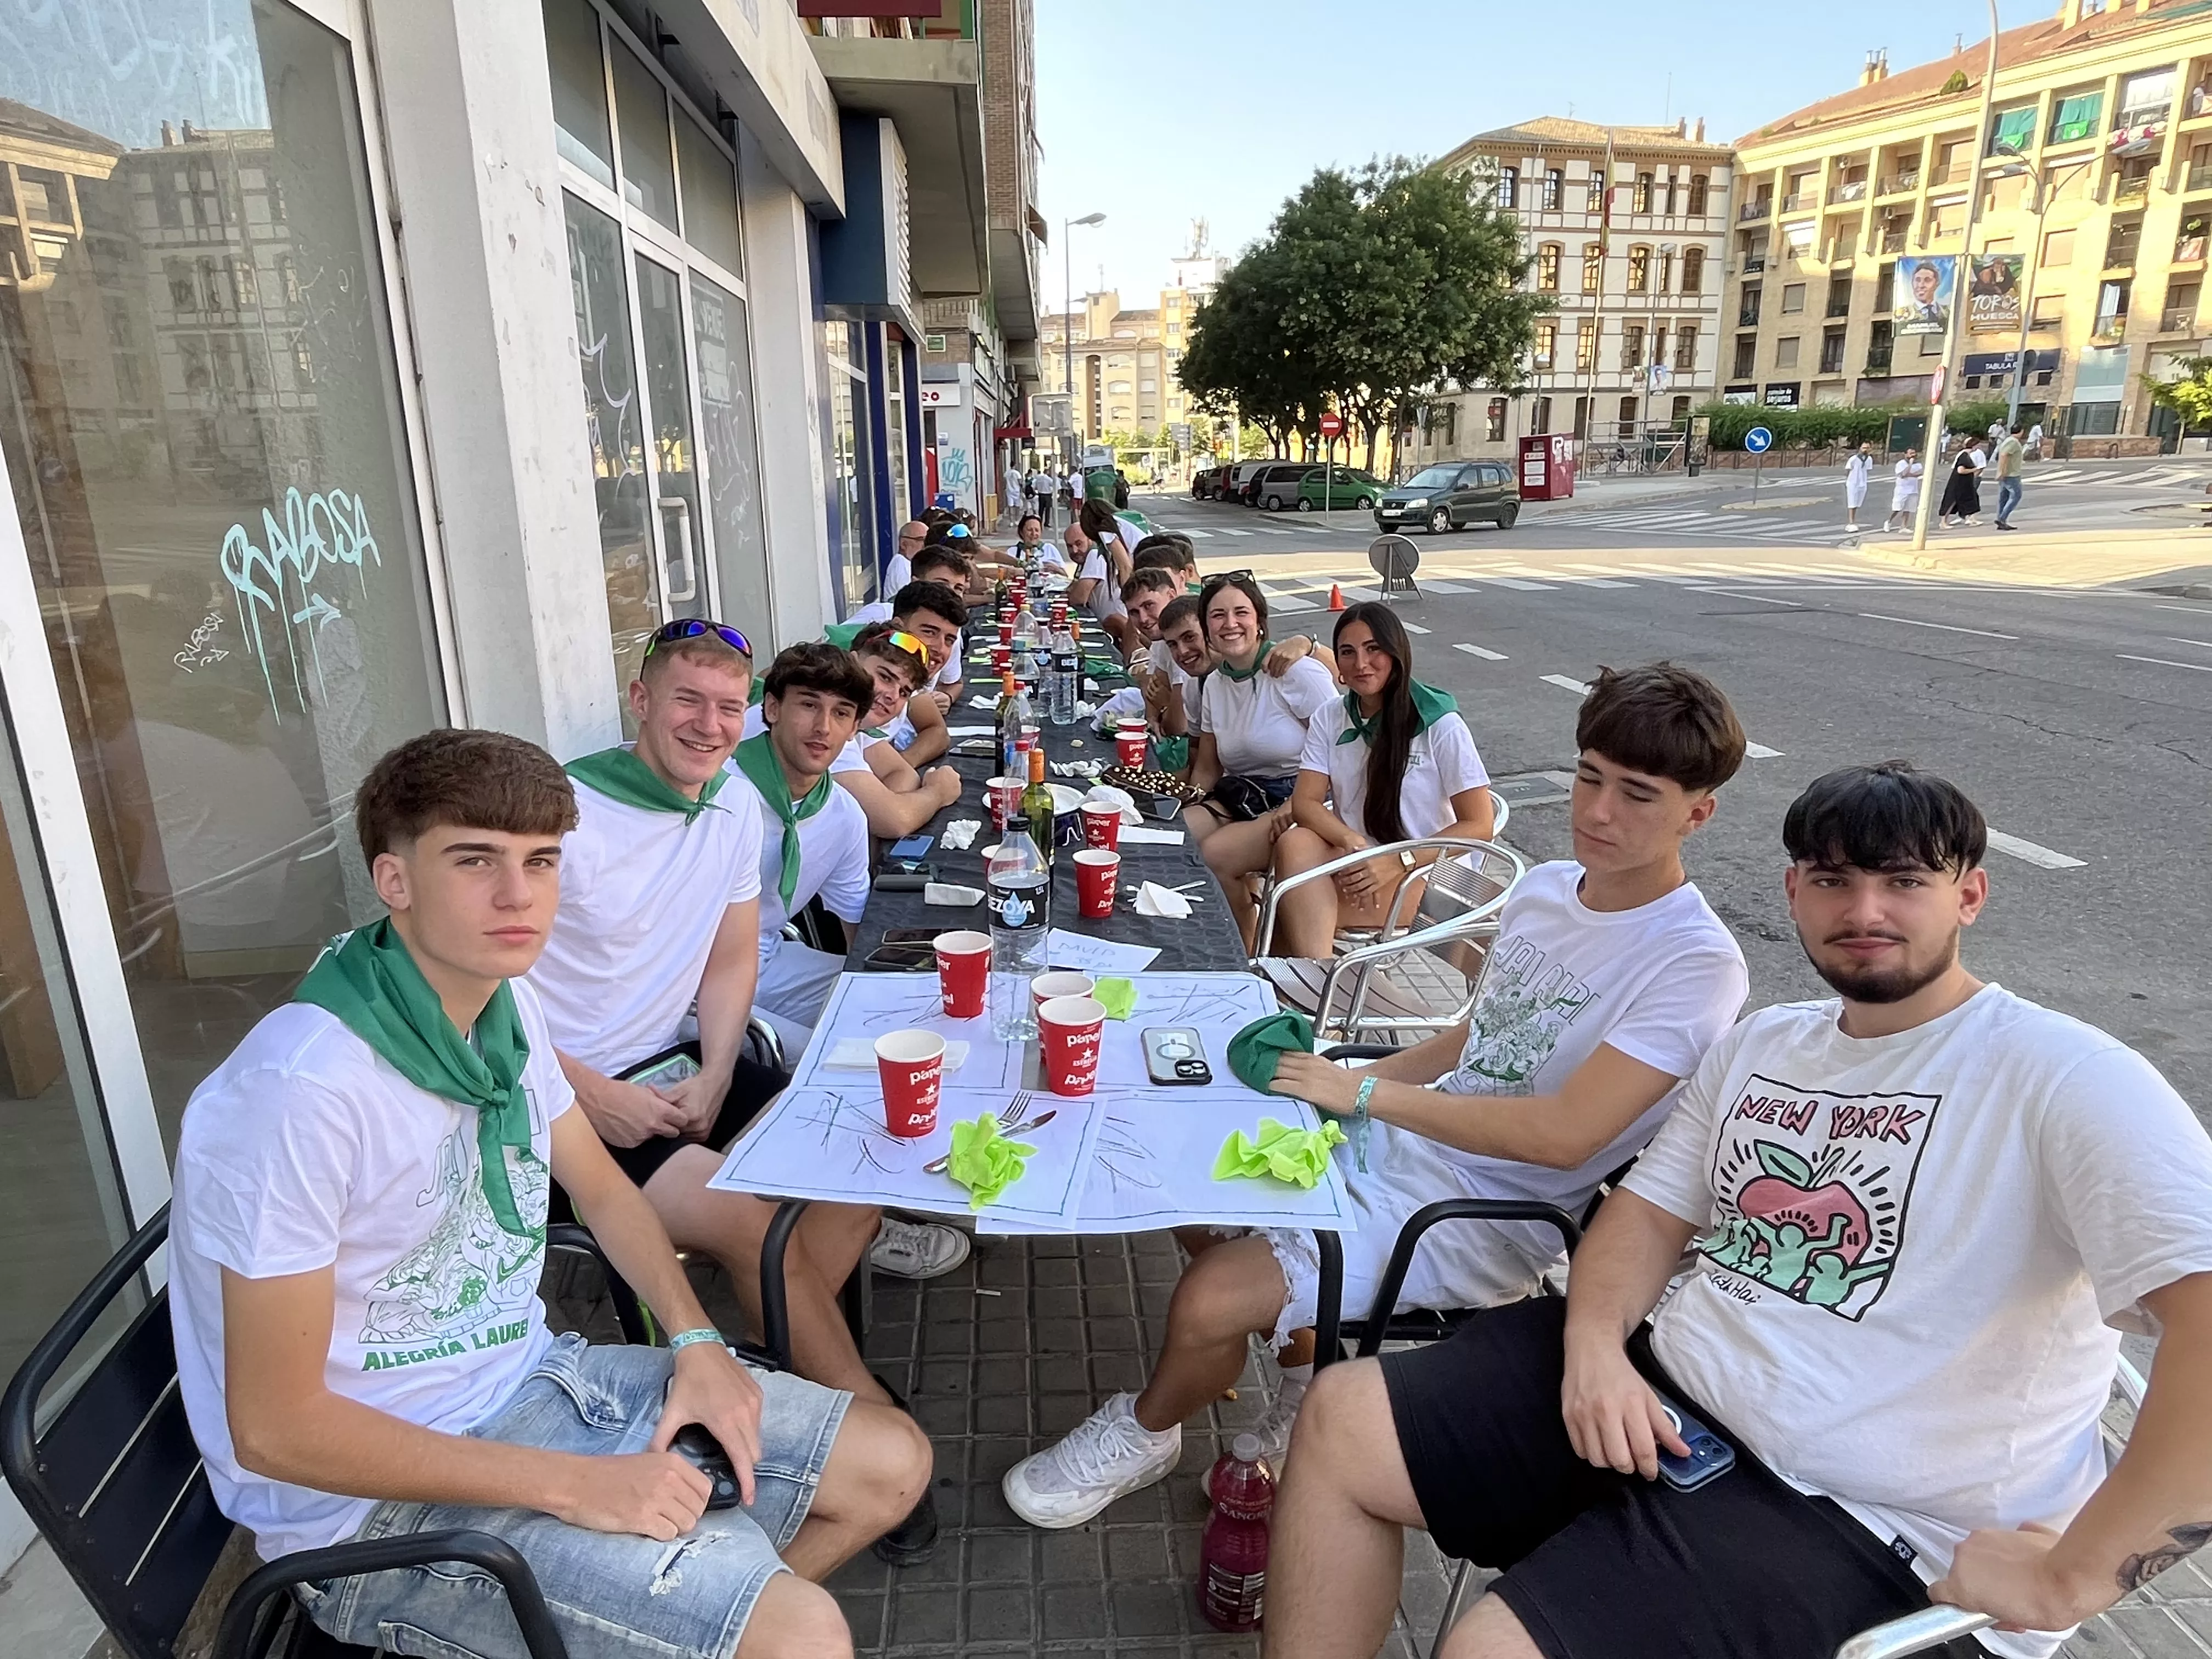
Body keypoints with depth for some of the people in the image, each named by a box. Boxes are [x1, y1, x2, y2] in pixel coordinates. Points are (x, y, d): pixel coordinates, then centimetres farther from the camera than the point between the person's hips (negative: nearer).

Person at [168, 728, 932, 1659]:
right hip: (376, 1503, -7)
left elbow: (601, 1190, 12)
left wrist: (696, 1342, -3)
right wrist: (573, 1486, -22)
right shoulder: (304, 1089, -28)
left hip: (528, 1377, 8)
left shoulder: (504, 1003, -3)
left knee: (892, 1466, 6)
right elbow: (273, 1428, -22)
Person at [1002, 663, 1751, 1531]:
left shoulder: (1696, 964, -19)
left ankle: (1146, 1429, 17)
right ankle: (1307, 1360, 25)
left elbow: (1563, 1133, -26)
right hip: (1400, 1142, 8)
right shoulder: (1545, 885, 4)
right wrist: (1347, 1080, 1)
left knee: (1210, 1301, -18)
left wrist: (1364, 1093, -22)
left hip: (1481, 1220, -8)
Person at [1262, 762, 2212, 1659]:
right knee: (1342, 1421, -2)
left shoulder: (2063, 1080, -13)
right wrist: (1594, 1342, -7)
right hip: (1652, 1389, 7)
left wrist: (2066, 1578, -24)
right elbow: (1651, 1209, 13)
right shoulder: (1762, 1043, 11)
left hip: (1850, 1522, -7)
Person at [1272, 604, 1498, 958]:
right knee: (1295, 843, -32)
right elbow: (1304, 803, -2)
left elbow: (1479, 826, -8)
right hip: (1352, 860, 5)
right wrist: (1351, 842, -24)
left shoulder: (1440, 724, -5)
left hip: (1420, 876, -4)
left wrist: (1398, 862, -21)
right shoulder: (1329, 719, 9)